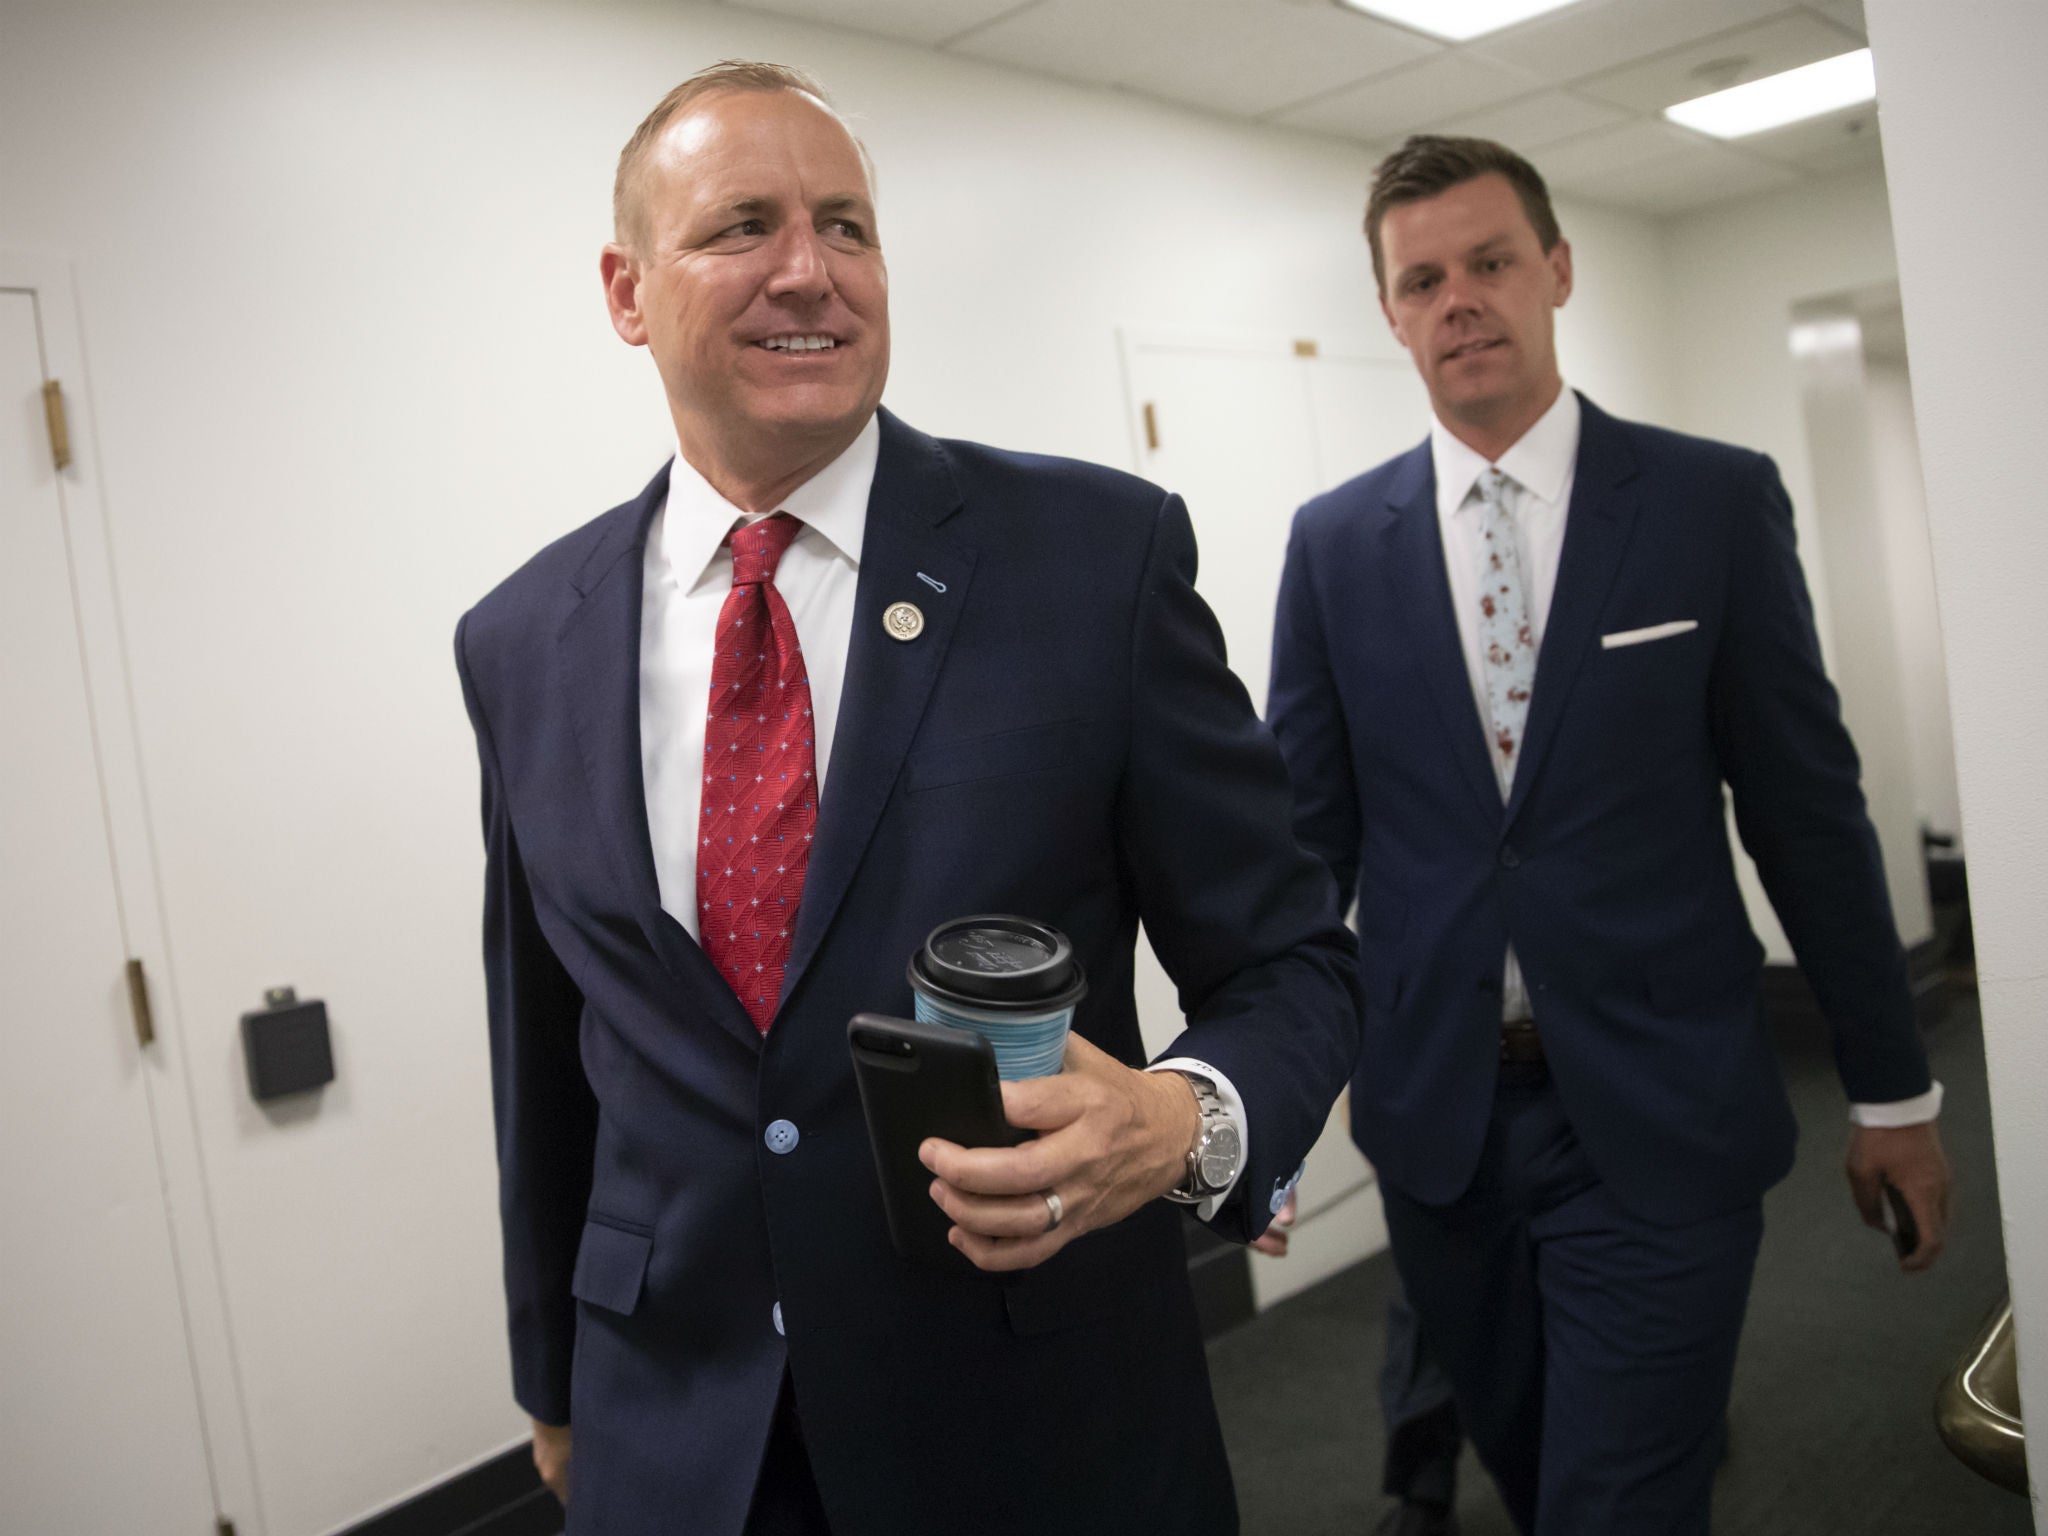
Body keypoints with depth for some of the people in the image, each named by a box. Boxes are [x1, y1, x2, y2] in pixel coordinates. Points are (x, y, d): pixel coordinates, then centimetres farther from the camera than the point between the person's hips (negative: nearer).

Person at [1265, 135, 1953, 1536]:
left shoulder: (1717, 501, -3)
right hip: (1435, 1116, 2)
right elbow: (1309, 828, 3)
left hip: (1660, 1120, -2)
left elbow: (1808, 807, 1)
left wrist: (1893, 1090, 6)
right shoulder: (1335, 542, 1)